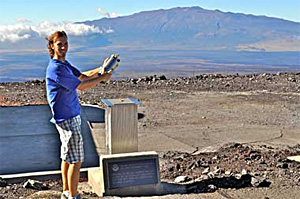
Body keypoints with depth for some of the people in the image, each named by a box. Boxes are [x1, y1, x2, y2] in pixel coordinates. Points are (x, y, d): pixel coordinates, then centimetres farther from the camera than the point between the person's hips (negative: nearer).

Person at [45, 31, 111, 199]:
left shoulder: (64, 63, 11)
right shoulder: (56, 68, -21)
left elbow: (82, 76, 18)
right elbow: (81, 86, -21)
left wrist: (100, 70, 3)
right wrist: (102, 78, -10)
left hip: (71, 115, 10)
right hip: (67, 118, -10)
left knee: (67, 156, 18)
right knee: (76, 160, -5)